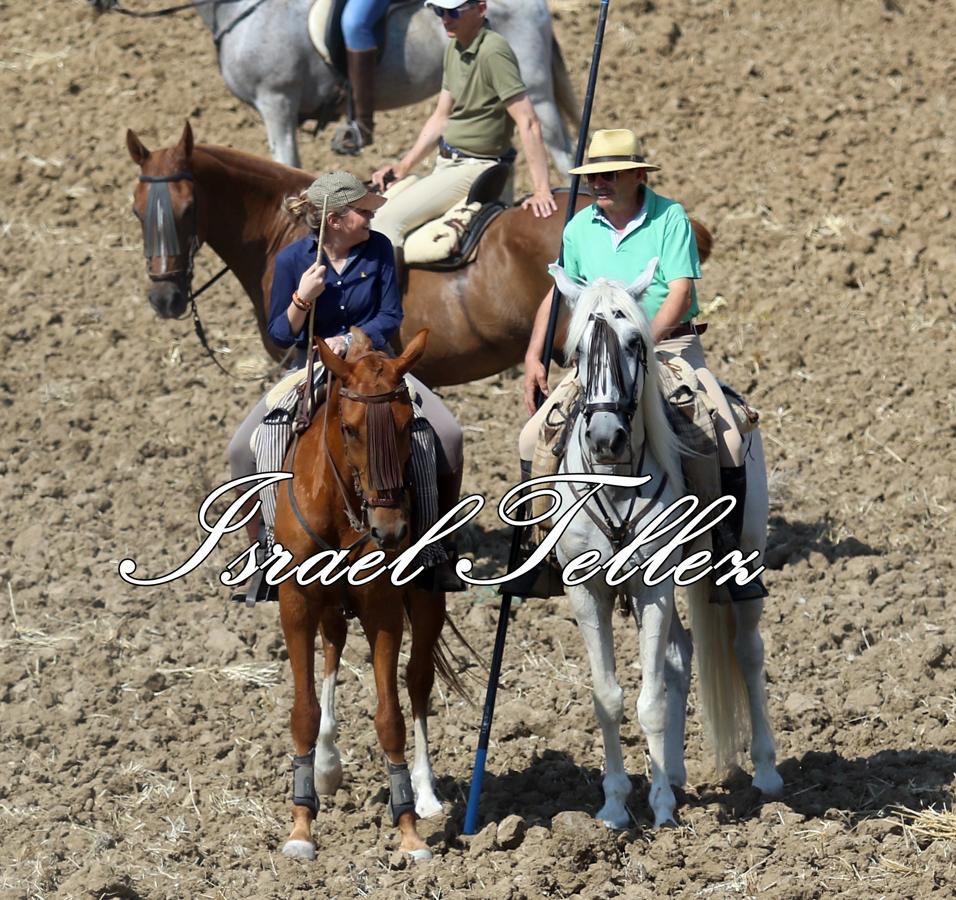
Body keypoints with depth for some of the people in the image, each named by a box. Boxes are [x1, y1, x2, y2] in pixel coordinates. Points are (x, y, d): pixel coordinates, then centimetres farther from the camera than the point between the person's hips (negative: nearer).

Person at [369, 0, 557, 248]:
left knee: (390, 218, -21)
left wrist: (541, 191, -28)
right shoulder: (454, 48, 8)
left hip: (475, 169, -10)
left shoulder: (493, 51, -21)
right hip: (446, 163, 10)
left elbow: (528, 123, -23)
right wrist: (403, 166, 6)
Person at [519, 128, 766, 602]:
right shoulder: (580, 227, 4)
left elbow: (680, 296, -16)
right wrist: (533, 358, 6)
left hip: (670, 345, -4)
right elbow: (559, 295, 16)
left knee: (727, 439, -23)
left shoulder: (670, 217, -9)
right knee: (534, 437, -9)